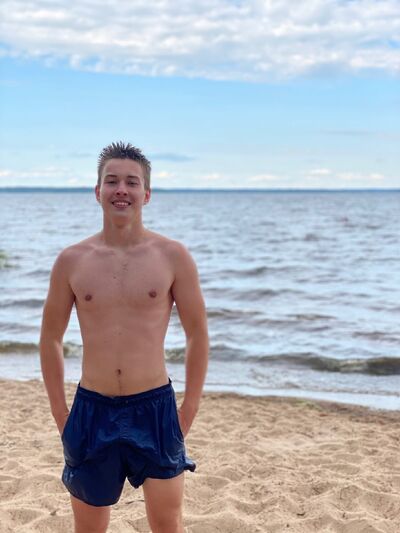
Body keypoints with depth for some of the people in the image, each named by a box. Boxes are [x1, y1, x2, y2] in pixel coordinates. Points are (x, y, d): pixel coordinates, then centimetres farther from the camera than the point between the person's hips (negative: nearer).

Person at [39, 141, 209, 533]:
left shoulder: (173, 257, -4)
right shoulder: (71, 261, 0)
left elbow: (197, 335, 2)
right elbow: (51, 338, 8)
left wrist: (189, 410, 1)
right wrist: (61, 414, 5)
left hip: (155, 408, -1)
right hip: (91, 410, 2)